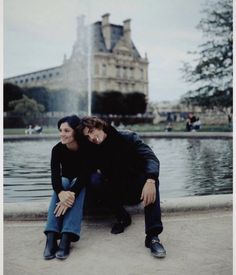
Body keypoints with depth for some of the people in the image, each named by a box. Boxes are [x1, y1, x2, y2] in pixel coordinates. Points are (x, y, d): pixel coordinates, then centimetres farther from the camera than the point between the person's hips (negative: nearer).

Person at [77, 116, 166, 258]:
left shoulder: (128, 138, -13)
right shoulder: (93, 150, -3)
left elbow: (150, 158, -26)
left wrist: (150, 180, -46)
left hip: (137, 191, -2)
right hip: (117, 193, 2)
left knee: (150, 176, -33)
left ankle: (153, 235, -40)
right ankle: (123, 218, -10)